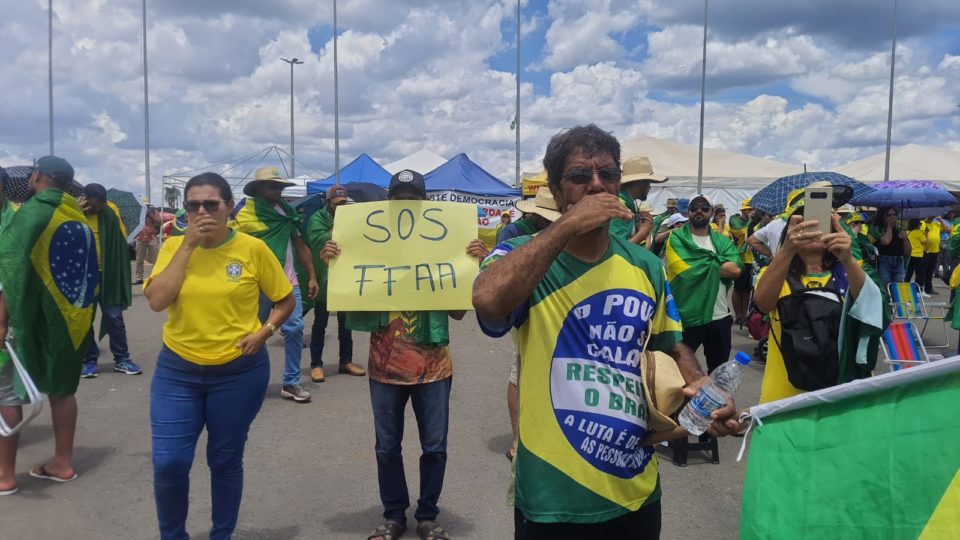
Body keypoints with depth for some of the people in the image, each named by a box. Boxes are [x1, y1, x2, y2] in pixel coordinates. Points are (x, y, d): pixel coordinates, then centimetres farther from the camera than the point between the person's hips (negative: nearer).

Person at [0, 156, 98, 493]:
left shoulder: (31, 213, -12)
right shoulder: (80, 219, 8)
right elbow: (90, 272, 11)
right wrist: (82, 312, 16)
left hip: (31, 318, -7)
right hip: (71, 318, 7)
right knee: (62, 389, 15)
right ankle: (63, 463, 23)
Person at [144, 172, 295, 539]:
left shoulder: (252, 248, -7)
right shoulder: (174, 247, -1)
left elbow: (286, 300, 4)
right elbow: (156, 301, -16)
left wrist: (264, 331, -13)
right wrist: (189, 244, -16)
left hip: (239, 372, -1)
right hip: (176, 370, 1)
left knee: (225, 461, 12)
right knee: (168, 463, -1)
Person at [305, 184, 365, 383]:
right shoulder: (317, 218, -3)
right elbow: (317, 241, -21)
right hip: (324, 279, -5)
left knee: (345, 321, 13)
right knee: (320, 322, 3)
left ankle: (346, 361, 23)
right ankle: (316, 364, 11)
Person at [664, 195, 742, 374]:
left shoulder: (723, 241, 9)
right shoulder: (677, 238, -3)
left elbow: (736, 270, -9)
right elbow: (685, 269, -18)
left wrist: (700, 265, -12)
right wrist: (718, 263, -8)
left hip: (720, 317, 4)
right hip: (686, 317, -4)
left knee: (719, 370, 19)